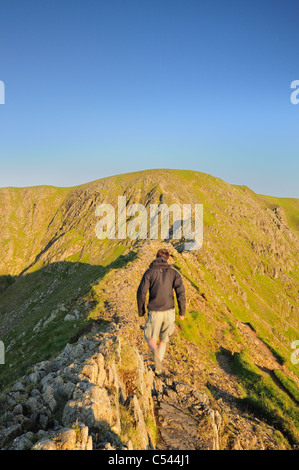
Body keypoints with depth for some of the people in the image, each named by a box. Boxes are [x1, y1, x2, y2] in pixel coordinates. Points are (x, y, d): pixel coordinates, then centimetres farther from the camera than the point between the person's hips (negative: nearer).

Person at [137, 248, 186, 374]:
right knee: (163, 339, 24)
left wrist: (141, 311, 7)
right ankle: (158, 367, 24)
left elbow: (141, 293, -7)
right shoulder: (173, 272, 2)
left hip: (154, 312, -2)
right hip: (169, 312, 2)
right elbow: (180, 292, -9)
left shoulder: (149, 272, 0)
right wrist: (182, 311, 0)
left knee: (151, 339, 15)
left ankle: (155, 352, -19)